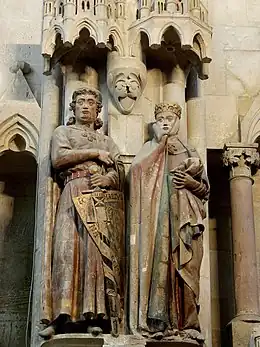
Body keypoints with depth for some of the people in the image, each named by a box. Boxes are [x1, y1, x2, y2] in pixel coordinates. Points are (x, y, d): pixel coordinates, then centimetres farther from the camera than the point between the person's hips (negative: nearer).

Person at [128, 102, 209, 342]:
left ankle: (186, 322, -7)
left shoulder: (189, 152, 20)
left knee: (185, 268, -7)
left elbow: (206, 189, 16)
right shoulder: (149, 149, 17)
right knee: (159, 263, -14)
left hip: (184, 218, 2)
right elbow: (136, 178, 1)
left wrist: (191, 182, -4)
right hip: (157, 216, -2)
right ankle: (158, 322, -17)